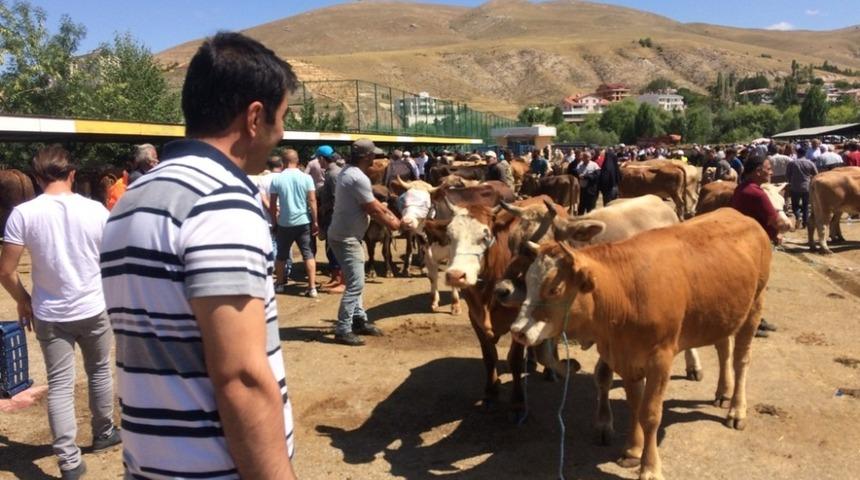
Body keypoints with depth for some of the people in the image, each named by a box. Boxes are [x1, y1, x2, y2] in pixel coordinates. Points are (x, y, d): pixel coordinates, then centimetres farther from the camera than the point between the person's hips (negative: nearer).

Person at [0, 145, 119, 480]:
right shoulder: (96, 210, -7)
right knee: (100, 372, 20)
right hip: (94, 309, 1)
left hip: (50, 315, -1)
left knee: (59, 385, 5)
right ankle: (103, 433, 36)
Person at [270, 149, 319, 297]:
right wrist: (315, 221, -1)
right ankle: (312, 288, -2)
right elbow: (312, 201, -6)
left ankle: (279, 284, 27)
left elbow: (272, 204, 1)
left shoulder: (277, 179, -3)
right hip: (304, 222, 0)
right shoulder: (306, 178, -4)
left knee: (281, 255, 16)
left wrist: (274, 218, 15)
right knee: (308, 254, 3)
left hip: (284, 223, 0)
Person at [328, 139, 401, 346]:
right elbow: (373, 210, -16)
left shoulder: (348, 171, 10)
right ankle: (342, 330, -3)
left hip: (346, 236, 11)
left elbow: (373, 202, 15)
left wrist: (390, 213, 9)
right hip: (346, 238, -11)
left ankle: (360, 321, 28)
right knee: (356, 284, -8)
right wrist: (392, 223, -1)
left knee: (355, 281, 18)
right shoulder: (358, 178, -22)